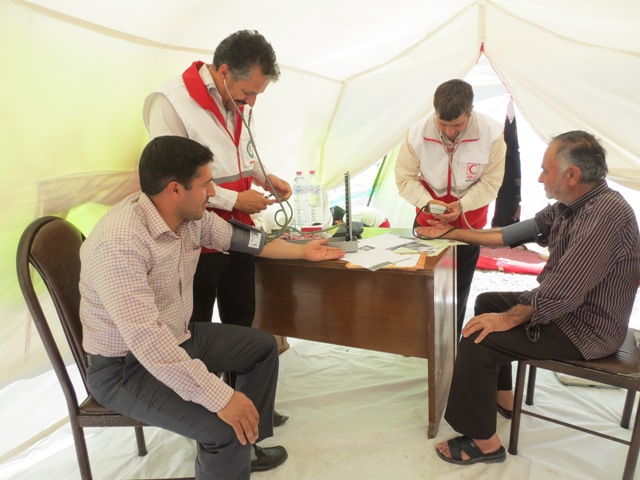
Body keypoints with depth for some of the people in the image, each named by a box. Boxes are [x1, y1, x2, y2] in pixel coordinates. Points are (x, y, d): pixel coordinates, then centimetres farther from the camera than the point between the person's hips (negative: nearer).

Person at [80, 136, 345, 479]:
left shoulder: (190, 216, -7)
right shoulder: (118, 245, -32)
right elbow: (146, 341, -37)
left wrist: (303, 252, 11)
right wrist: (221, 398, -37)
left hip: (178, 338, 9)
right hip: (125, 365, -8)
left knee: (263, 346, 14)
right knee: (227, 428, -26)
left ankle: (246, 446, 28)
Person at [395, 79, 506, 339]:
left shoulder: (492, 133, -23)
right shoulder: (416, 132, -22)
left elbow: (491, 181, -13)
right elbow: (405, 177, -12)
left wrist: (462, 205, -27)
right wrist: (427, 202, -27)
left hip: (469, 220, 0)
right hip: (429, 218, 1)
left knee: (459, 286, 10)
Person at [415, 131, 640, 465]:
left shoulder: (605, 214, -29)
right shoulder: (568, 205, 1)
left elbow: (563, 291, -32)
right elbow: (516, 232, 8)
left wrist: (509, 318, -22)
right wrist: (452, 233, 12)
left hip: (587, 328, -10)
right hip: (567, 307, 10)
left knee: (478, 339, -19)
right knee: (488, 302, 20)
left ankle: (483, 442, -1)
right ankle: (501, 397, 29)